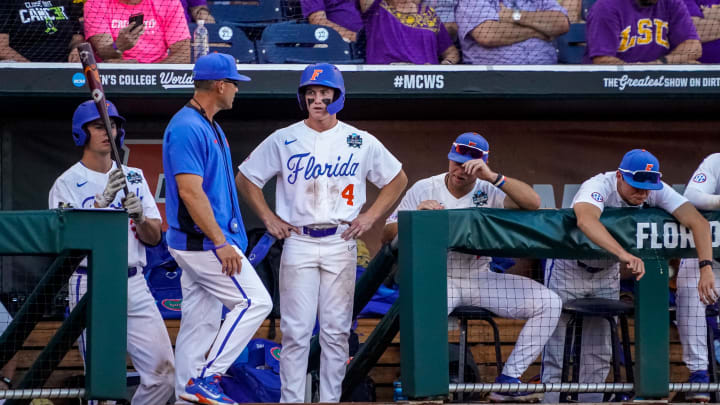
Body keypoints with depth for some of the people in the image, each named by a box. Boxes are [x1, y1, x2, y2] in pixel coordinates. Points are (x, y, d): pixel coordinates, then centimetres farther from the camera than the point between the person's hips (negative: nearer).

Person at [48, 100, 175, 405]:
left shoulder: (134, 177, 14)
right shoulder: (67, 184, -1)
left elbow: (154, 237, 10)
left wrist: (140, 218, -12)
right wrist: (103, 201, -23)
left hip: (135, 285, 4)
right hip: (92, 287, -4)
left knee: (164, 373, -4)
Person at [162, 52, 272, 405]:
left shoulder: (209, 126, 16)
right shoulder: (187, 127, -16)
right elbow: (189, 191, -23)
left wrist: (224, 241, 19)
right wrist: (220, 243, -23)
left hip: (201, 243, 10)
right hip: (203, 242, -10)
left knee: (201, 322, 9)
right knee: (255, 301, -10)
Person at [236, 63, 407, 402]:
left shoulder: (361, 142, 5)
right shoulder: (283, 140, 3)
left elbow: (397, 179, 15)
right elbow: (245, 178, 11)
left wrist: (370, 216, 5)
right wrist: (268, 218, 3)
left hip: (341, 244, 1)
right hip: (298, 244, -1)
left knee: (336, 330, 2)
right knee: (295, 330, -5)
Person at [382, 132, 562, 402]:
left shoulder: (489, 192, 2)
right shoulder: (424, 190, 2)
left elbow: (533, 203, -16)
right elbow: (387, 235, 0)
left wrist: (493, 177, -26)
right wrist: (415, 216, -21)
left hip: (481, 278, 3)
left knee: (549, 303, -13)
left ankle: (508, 380, -11)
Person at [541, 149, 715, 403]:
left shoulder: (657, 191, -19)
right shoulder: (598, 187, -33)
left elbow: (697, 222, -27)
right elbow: (586, 220, -55)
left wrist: (706, 268, -44)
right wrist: (625, 255, -69)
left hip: (607, 273, 5)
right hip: (568, 270, -5)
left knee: (599, 353, 8)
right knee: (557, 351, -7)